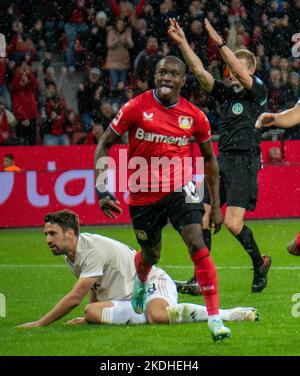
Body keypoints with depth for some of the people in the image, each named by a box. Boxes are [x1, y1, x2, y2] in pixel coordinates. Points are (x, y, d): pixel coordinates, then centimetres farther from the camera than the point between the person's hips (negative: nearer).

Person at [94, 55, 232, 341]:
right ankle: (140, 281, 57)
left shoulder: (194, 116, -5)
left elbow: (209, 159, 9)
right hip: (143, 196, 0)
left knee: (197, 246, -19)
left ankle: (214, 318, -16)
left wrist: (216, 206, 8)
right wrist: (101, 189, -15)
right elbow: (104, 145, -3)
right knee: (151, 255, 17)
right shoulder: (136, 108, -11)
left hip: (178, 189, 0)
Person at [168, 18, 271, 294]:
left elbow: (241, 71, -18)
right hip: (222, 160, 7)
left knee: (233, 223, -16)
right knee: (201, 217, -3)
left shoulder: (258, 91, 0)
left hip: (245, 162, -7)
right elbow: (200, 72, 8)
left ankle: (260, 263, 10)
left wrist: (220, 42, -22)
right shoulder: (226, 93, 16)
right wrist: (182, 43, -2)